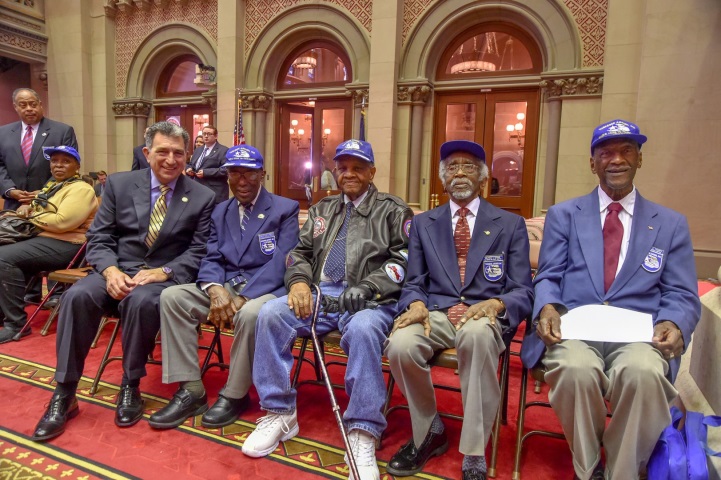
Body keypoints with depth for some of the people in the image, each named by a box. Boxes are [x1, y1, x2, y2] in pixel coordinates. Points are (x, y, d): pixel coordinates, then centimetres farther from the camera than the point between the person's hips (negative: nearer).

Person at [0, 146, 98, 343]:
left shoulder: (81, 189, -9)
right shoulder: (51, 186, 21)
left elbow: (62, 222, -22)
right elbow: (38, 211, 33)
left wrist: (32, 215, -7)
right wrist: (27, 207, 8)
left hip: (63, 245, -10)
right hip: (38, 238, 10)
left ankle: (16, 324, -16)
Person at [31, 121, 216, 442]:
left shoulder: (202, 198, 1)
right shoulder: (119, 184, 7)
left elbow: (198, 252, -2)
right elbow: (99, 238, 5)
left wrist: (163, 272, -18)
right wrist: (110, 270, -15)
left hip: (164, 277, -2)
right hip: (117, 270, 3)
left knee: (141, 301, -35)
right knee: (77, 295, -27)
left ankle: (130, 386, -12)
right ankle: (64, 395, -13)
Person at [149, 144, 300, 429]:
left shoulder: (285, 209, -1)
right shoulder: (220, 211, 16)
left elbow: (280, 262, -12)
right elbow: (211, 259, 8)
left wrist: (243, 299, -22)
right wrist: (215, 289, -16)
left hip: (265, 289, -5)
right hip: (225, 285, 6)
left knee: (250, 314, -37)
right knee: (171, 297, -15)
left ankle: (234, 395, -12)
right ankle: (190, 391, -11)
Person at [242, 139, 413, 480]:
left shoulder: (393, 210, 11)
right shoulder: (322, 209, 25)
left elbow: (405, 259, -2)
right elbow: (301, 252, 18)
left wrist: (367, 286, -18)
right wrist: (299, 280, -6)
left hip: (369, 300, -4)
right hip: (320, 293, 4)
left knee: (363, 330, -38)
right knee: (270, 314, -22)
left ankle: (362, 435, -27)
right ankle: (279, 413, -9)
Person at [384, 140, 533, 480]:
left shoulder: (511, 225, 9)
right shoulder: (422, 223, 15)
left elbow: (523, 292, 4)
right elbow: (413, 282, 11)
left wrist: (495, 304, -20)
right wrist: (416, 305, -14)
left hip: (484, 316, -2)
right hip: (435, 312, 2)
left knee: (477, 334, -39)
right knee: (400, 345, -31)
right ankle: (429, 432, 0)